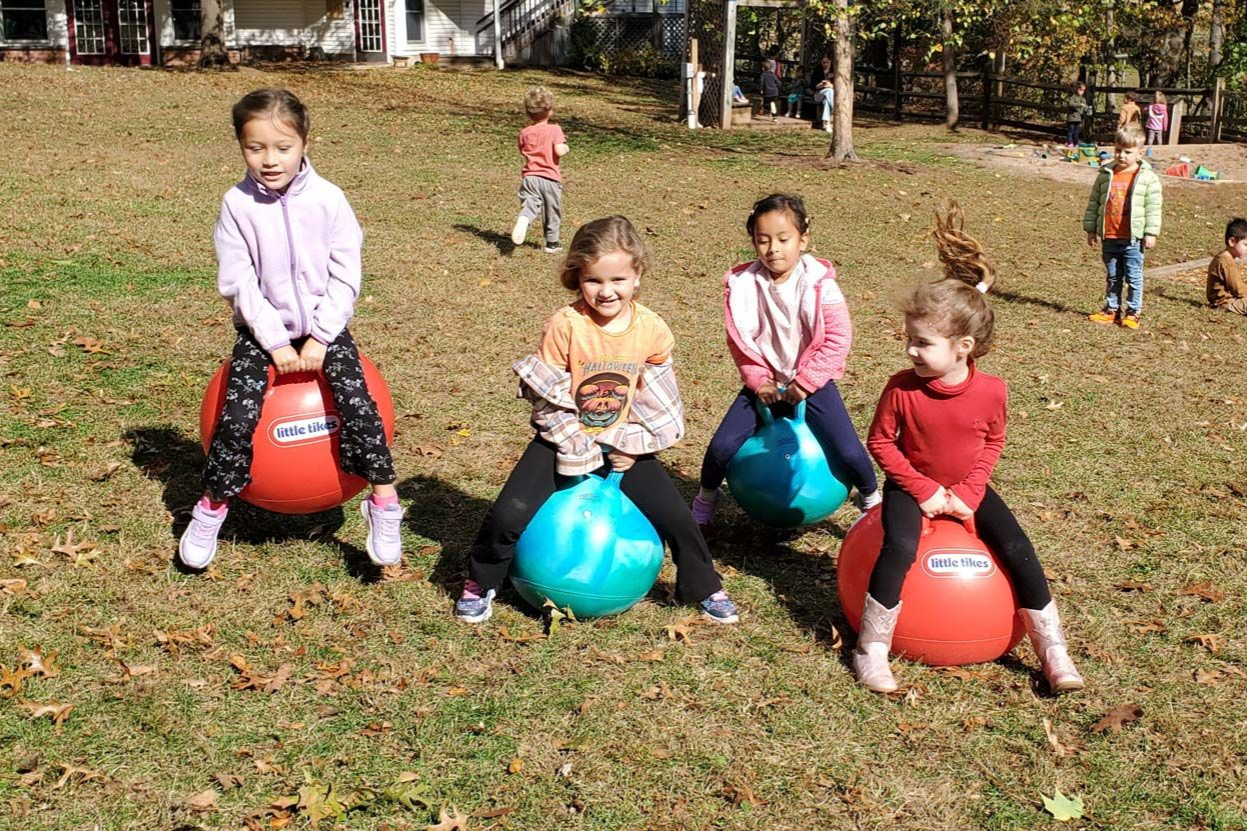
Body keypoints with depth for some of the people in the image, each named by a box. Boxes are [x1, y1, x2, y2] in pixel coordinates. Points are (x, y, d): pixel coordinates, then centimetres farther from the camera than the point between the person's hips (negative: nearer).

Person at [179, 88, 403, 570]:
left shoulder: (328, 200, -9)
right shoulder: (237, 204, -9)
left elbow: (345, 275, -6)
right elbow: (237, 282, -8)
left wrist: (321, 338, -12)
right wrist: (275, 342, -13)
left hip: (324, 325, 0)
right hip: (262, 329, 0)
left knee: (357, 404, -19)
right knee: (238, 415, -13)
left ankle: (384, 503, -7)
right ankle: (211, 509, 8)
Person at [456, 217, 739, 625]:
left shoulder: (652, 330, -9)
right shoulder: (565, 325, -18)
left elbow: (658, 401, 3)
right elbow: (547, 396, -12)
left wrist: (633, 445, -7)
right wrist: (577, 450, -15)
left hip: (623, 444, 2)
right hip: (565, 440, -2)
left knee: (676, 518, -5)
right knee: (508, 516, -16)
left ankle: (703, 588, 23)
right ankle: (480, 584, 12)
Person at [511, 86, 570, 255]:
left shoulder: (524, 133, 6)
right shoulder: (554, 130, -9)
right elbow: (559, 151, -18)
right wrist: (566, 147, 2)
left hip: (529, 176, 2)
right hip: (550, 178, -2)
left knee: (530, 205, -4)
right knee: (552, 212, 14)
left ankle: (523, 220, -38)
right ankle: (552, 242, 24)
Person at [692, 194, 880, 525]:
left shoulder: (819, 282, -13)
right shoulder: (742, 284, -9)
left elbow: (838, 337, -14)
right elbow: (739, 339, -3)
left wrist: (806, 382, -17)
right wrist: (758, 381, -13)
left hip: (811, 382, -1)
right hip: (765, 382, 2)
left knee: (848, 451, -11)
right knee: (722, 446, -10)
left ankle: (871, 499, 21)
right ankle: (706, 497, 22)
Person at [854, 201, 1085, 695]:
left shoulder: (991, 391, -16)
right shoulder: (902, 389, -20)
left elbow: (993, 443, 0)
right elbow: (880, 442, -10)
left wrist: (968, 493, -12)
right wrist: (925, 491, -16)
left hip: (967, 489, 2)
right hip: (913, 486, -2)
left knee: (1018, 551, -11)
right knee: (899, 548, -28)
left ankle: (1052, 650, 6)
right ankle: (872, 650, -14)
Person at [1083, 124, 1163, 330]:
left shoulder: (1148, 178, -5)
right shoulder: (1106, 175, 4)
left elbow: (1153, 207, -5)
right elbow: (1093, 203, 10)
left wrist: (1151, 233, -9)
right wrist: (1091, 229, 9)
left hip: (1133, 238, -3)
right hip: (1109, 238, 4)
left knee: (1133, 278, 3)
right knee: (1113, 277, 15)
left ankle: (1133, 312, 13)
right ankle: (1112, 309, 25)